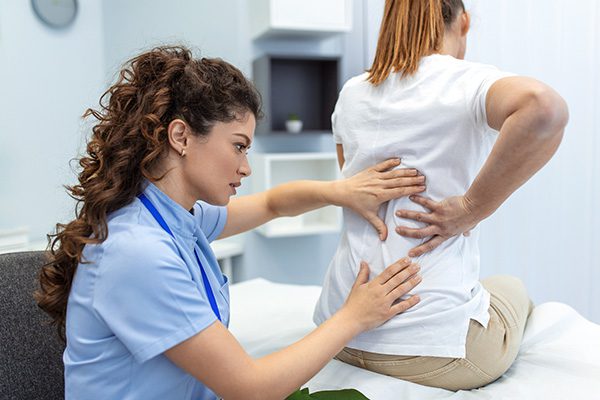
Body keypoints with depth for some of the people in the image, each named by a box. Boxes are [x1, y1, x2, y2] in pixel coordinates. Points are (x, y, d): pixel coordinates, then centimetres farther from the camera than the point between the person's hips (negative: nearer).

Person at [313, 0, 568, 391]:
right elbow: (543, 106, -35)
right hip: (431, 348, -5)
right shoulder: (470, 82, -11)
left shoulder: (351, 94, 5)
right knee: (510, 288, 30)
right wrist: (469, 208, -22)